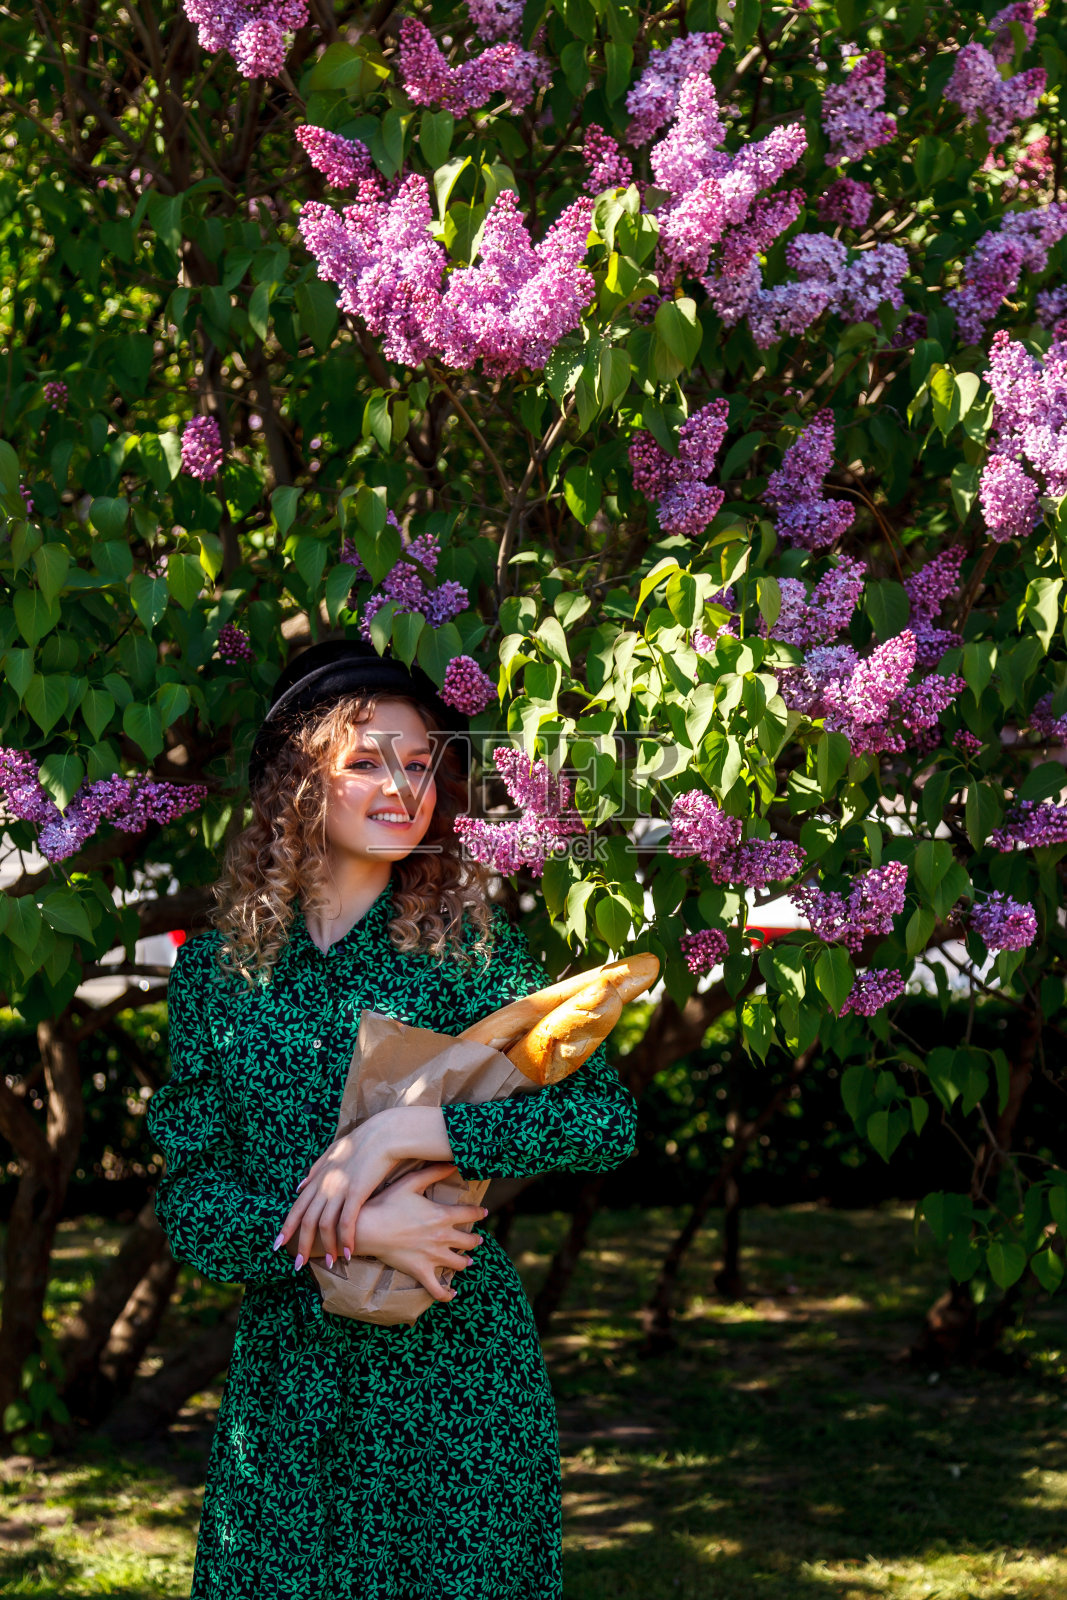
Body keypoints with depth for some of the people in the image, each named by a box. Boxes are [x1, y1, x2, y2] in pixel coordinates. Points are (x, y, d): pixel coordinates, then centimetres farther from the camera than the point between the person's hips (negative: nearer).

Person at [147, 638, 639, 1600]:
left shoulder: (462, 941, -2)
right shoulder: (217, 968, 4)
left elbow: (609, 1119, -10)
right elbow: (192, 1207, 0)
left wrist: (413, 1129, -20)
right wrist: (355, 1232, -16)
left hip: (454, 1373, -2)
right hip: (287, 1376, 2)